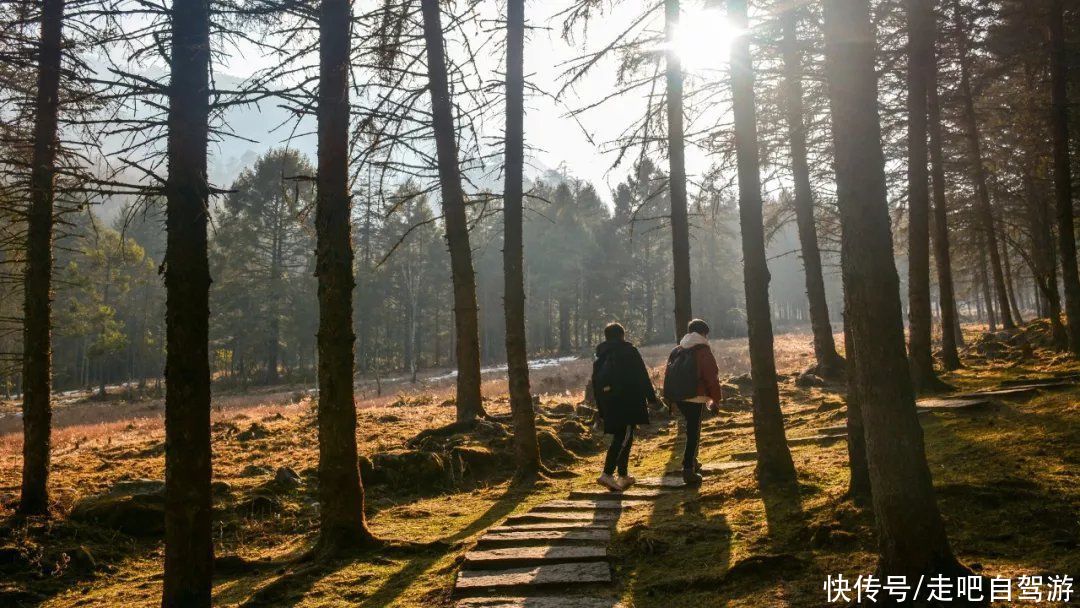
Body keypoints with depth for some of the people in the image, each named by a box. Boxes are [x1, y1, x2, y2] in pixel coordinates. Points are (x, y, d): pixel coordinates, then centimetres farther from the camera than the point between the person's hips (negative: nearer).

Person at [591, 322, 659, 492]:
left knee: (619, 437, 16)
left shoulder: (600, 358, 13)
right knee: (624, 437, -6)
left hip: (608, 404, 6)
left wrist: (602, 411, 17)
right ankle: (607, 474, -18)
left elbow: (596, 383, 13)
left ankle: (623, 476, 20)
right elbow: (642, 376, -6)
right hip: (627, 401, -6)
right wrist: (652, 398, 0)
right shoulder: (629, 351, -3)